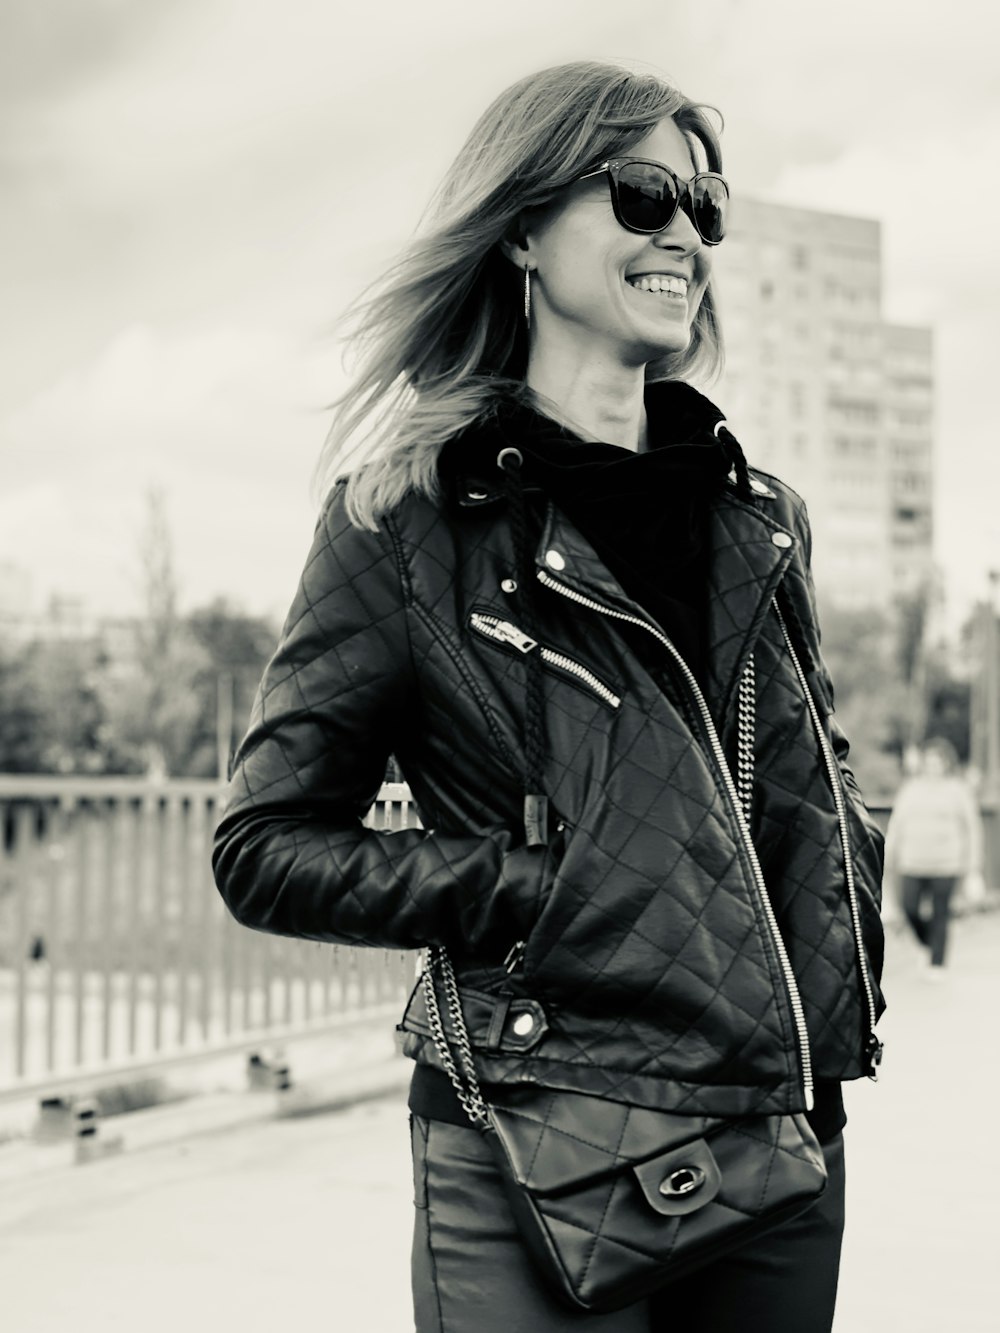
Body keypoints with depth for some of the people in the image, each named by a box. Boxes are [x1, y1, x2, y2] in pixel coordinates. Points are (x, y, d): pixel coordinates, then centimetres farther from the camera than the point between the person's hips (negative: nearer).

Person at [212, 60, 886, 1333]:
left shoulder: (760, 519, 12)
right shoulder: (409, 516, -3)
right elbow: (266, 846, -2)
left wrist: (844, 915, 7)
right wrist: (537, 890, -11)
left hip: (787, 1137, 5)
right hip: (546, 1156, -5)